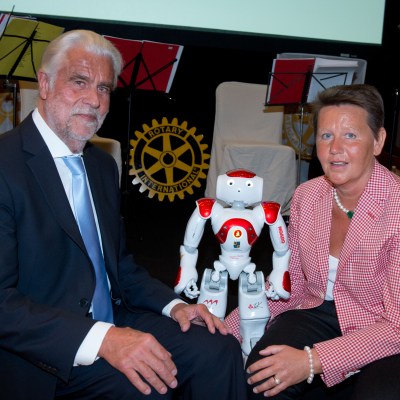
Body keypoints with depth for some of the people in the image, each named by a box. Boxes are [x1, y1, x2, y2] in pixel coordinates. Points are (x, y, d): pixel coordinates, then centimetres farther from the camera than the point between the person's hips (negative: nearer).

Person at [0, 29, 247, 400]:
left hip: (112, 324, 7)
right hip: (41, 353, -7)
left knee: (219, 348, -10)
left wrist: (173, 304, 2)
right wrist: (101, 340, -29)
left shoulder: (103, 165, 12)